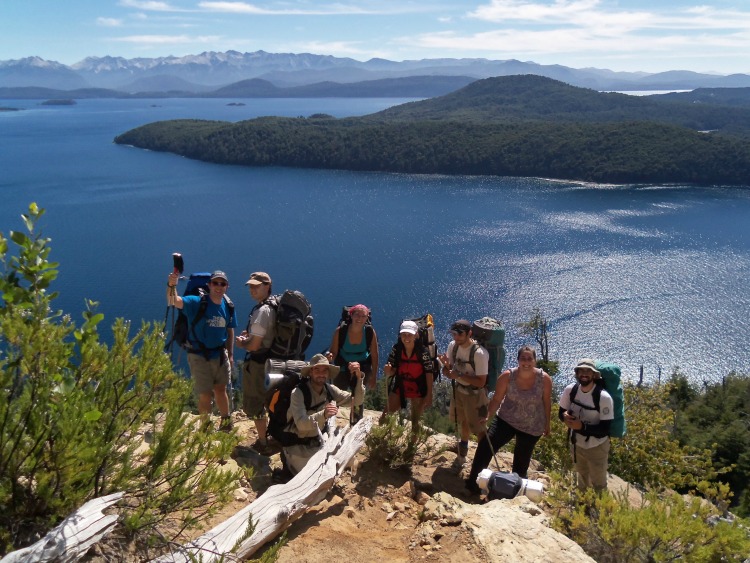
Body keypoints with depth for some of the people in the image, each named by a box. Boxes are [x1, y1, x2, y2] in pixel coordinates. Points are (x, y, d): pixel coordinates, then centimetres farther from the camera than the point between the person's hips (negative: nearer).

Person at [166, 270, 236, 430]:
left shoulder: (228, 307, -3)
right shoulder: (197, 302, -18)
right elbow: (173, 301, -34)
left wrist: (230, 354, 10)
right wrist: (171, 285, -53)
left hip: (220, 355, 4)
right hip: (200, 356, -4)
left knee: (221, 390, 19)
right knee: (205, 395, 4)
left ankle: (226, 423, 40)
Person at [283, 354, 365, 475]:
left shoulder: (330, 390, -8)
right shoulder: (299, 392, -25)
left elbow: (356, 401, -10)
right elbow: (301, 423, -37)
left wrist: (358, 378, -26)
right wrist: (323, 415, -54)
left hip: (317, 441, 6)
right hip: (297, 444, -6)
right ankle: (289, 459, 13)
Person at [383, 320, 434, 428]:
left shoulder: (423, 351, -21)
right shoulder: (396, 349, -14)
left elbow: (429, 373, -14)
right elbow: (392, 371, -8)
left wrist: (429, 394, -12)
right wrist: (387, 371, -32)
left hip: (418, 389, -2)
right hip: (400, 386, 2)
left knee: (416, 419, 15)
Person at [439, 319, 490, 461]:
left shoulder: (479, 353, -30)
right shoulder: (453, 345, -12)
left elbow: (481, 382, -27)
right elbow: (446, 370, -1)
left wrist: (459, 375, -32)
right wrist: (448, 371, -25)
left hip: (475, 394, -6)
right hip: (458, 390, 6)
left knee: (478, 428, 4)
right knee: (462, 422, 28)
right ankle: (464, 444, 54)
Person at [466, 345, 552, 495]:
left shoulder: (544, 379, -15)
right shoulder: (507, 376, -16)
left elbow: (547, 402, -2)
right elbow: (497, 399, -10)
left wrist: (547, 424, 8)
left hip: (532, 428, 0)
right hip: (506, 420, 0)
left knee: (521, 462, 15)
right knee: (485, 445, -16)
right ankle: (473, 483, -6)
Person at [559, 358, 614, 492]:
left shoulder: (603, 397, -28)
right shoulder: (570, 390, -15)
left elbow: (604, 429, -25)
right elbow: (561, 411, -1)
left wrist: (582, 426, -37)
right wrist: (565, 416, -25)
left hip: (597, 447, -5)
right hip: (576, 444, 5)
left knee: (599, 484, 16)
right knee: (582, 478, 30)